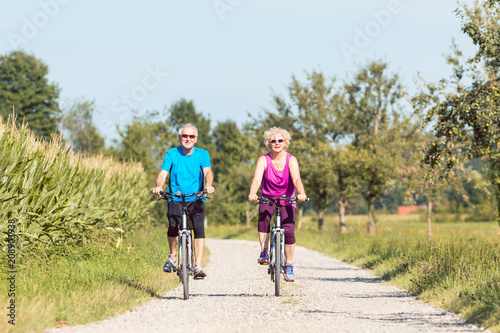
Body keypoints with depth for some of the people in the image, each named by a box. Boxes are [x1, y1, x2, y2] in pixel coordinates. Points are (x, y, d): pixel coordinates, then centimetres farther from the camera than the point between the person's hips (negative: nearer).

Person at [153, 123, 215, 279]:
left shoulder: (202, 154, 1)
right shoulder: (172, 154, 0)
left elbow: (207, 171, -14)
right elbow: (163, 173, -9)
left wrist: (208, 185, -36)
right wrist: (159, 186, -32)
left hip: (196, 199, 0)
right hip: (175, 199, 0)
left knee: (199, 227, -21)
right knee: (173, 226, -23)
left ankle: (198, 266, -18)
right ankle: (173, 256, 4)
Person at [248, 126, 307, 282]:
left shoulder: (291, 160, -11)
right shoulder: (263, 160, -11)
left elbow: (296, 179, -26)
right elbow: (257, 179, -26)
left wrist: (301, 193, -47)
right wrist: (252, 194, -46)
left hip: (287, 200, 0)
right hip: (268, 198, 0)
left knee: (288, 230, -17)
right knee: (263, 217, -33)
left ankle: (289, 266, -2)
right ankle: (264, 253, -22)